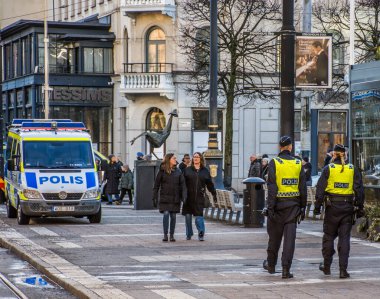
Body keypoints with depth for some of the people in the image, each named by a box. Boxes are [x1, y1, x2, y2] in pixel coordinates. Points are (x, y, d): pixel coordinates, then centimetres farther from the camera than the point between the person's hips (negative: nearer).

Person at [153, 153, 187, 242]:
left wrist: (184, 196, -9)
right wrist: (155, 198, -2)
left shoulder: (178, 171, 6)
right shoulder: (162, 171, 0)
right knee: (166, 214, -12)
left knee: (173, 216, 5)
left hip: (175, 198, 2)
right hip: (165, 198, -2)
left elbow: (182, 185, 3)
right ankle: (165, 235, -5)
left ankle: (172, 235, 15)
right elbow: (156, 185, 1)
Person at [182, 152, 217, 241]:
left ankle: (201, 234, -6)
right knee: (188, 216, 6)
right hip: (188, 197, 1)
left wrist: (214, 194, 10)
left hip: (199, 197, -1)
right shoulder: (187, 170, 6)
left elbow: (210, 184, 12)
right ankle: (189, 234, 18)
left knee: (199, 215, -9)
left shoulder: (205, 171, 8)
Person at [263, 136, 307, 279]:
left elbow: (272, 187, -12)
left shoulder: (274, 163, -6)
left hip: (278, 203, -1)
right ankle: (286, 269, -5)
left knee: (274, 236, 13)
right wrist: (302, 207, 12)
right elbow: (303, 188, 4)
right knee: (290, 237, 0)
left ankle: (271, 265, 29)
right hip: (293, 204, 1)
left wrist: (270, 207, -11)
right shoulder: (298, 164, 3)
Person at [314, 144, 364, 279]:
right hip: (348, 207, 1)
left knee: (328, 236, 12)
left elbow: (320, 189, -3)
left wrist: (317, 206, 3)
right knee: (344, 238, 3)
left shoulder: (328, 169, -2)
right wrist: (360, 208, 9)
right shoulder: (353, 170, 3)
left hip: (332, 207, -1)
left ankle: (327, 267, 20)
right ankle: (343, 270, -1)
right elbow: (359, 190, 4)